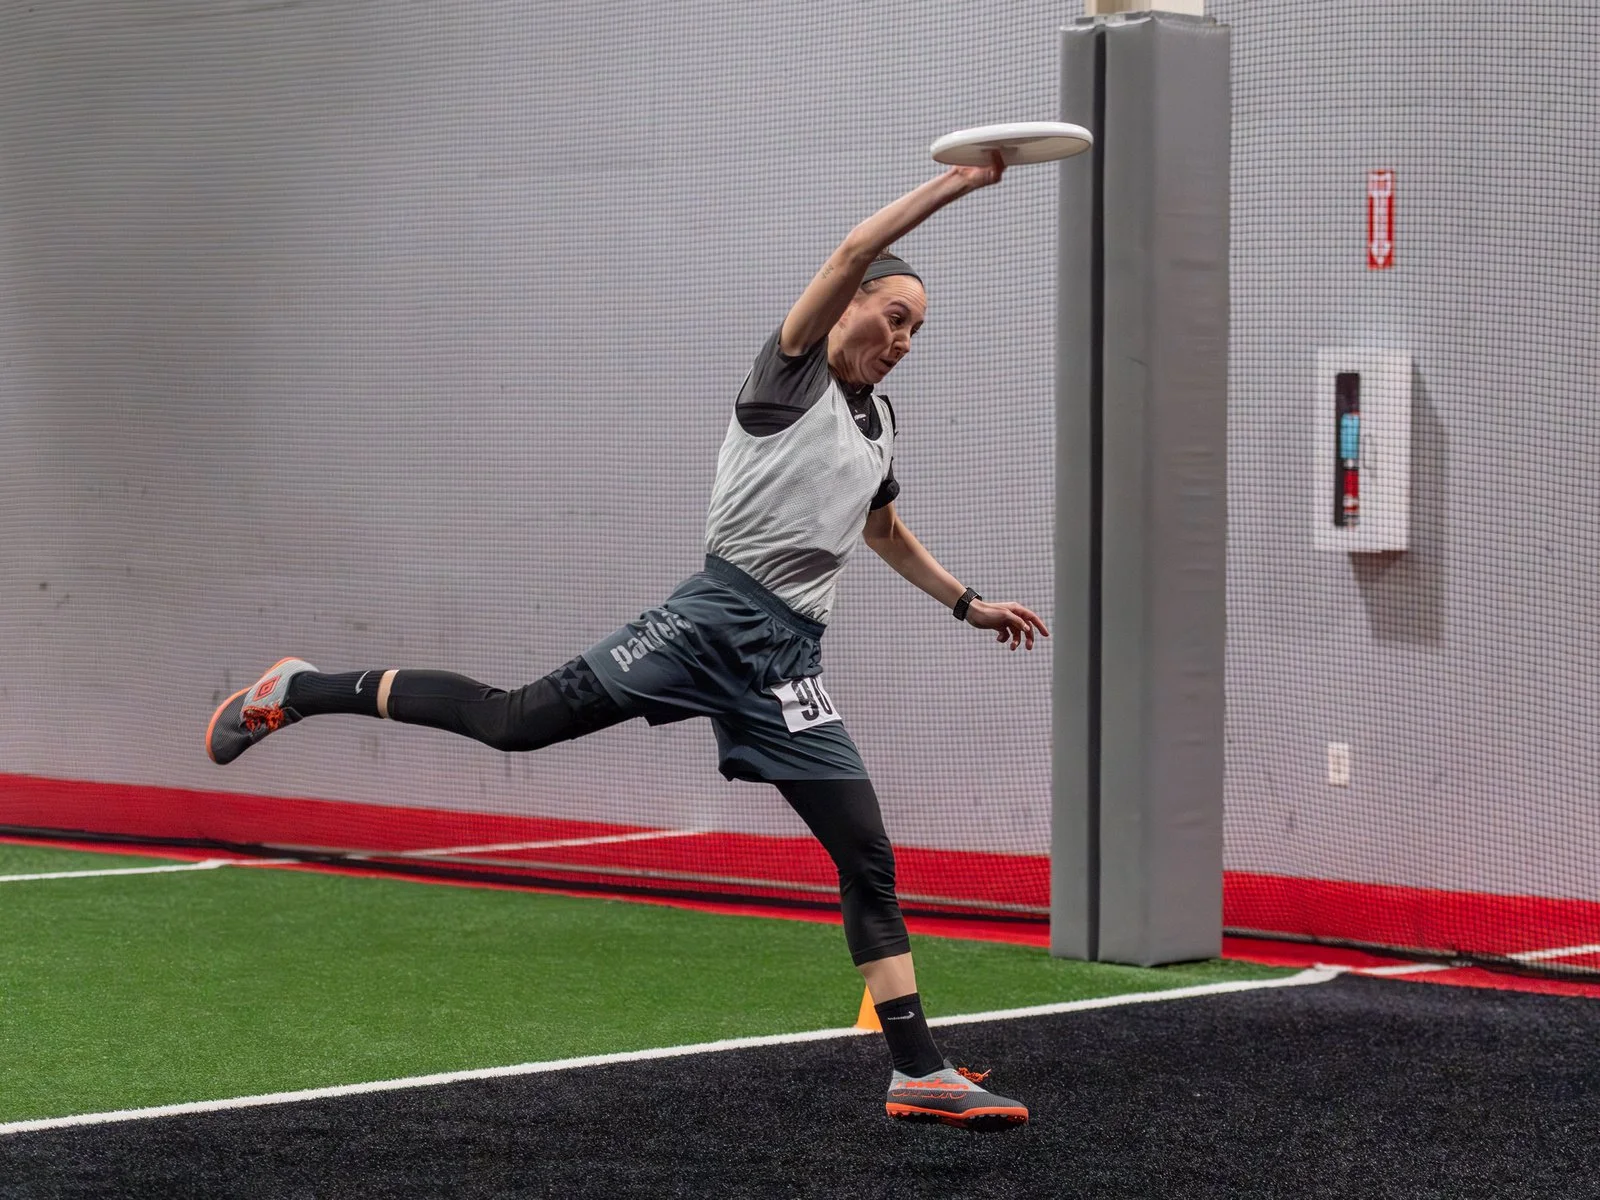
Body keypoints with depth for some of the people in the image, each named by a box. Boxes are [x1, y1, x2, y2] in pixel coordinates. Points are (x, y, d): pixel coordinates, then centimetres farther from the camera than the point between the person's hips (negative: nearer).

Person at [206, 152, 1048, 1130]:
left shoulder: (881, 423, 22)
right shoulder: (793, 372, 1)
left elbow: (886, 532, 42)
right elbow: (853, 254, -16)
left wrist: (966, 602, 39)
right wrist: (956, 183, -19)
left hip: (785, 663, 7)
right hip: (720, 616, -7)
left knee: (869, 858, 0)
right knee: (520, 718, -16)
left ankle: (920, 1074, 2)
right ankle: (301, 692, 0)